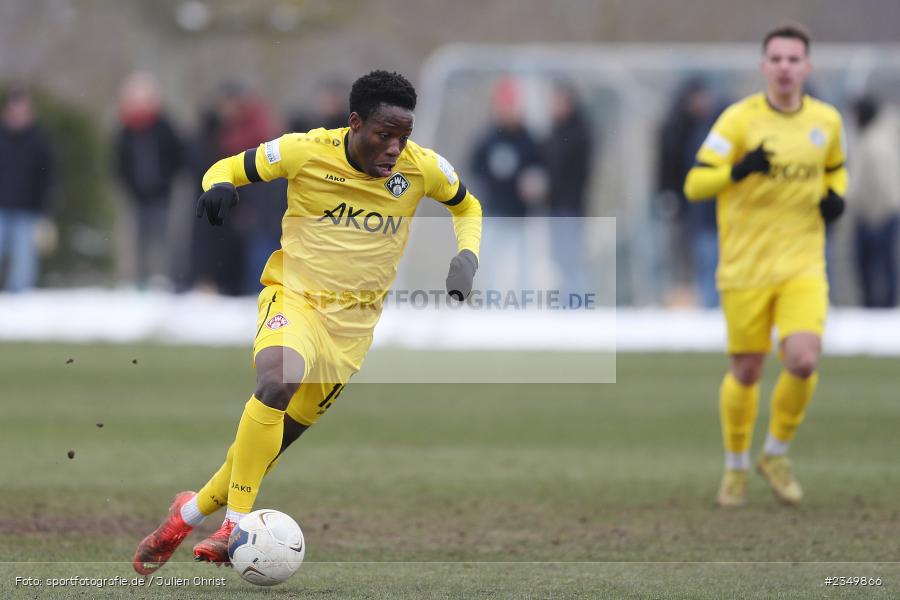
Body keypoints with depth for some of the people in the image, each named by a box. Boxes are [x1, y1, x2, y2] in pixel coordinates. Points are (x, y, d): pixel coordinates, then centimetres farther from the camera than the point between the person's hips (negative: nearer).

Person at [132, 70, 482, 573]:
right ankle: (236, 525, -27)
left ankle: (193, 511, 25)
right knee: (278, 381, -34)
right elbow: (230, 167, 0)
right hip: (295, 298, -3)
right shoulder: (306, 152, -14)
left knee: (279, 436, 2)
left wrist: (468, 258, -5)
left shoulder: (423, 169, -8)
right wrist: (219, 186, -24)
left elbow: (467, 206, 13)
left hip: (353, 322, 3)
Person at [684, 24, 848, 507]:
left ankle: (776, 454, 8)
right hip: (745, 266, -2)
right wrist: (739, 170, -31)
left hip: (803, 267, 2)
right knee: (746, 372, 5)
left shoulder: (826, 120, 4)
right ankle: (736, 466, 28)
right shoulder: (740, 119, -8)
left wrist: (835, 195, 3)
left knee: (803, 361, -16)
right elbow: (694, 184, -13)